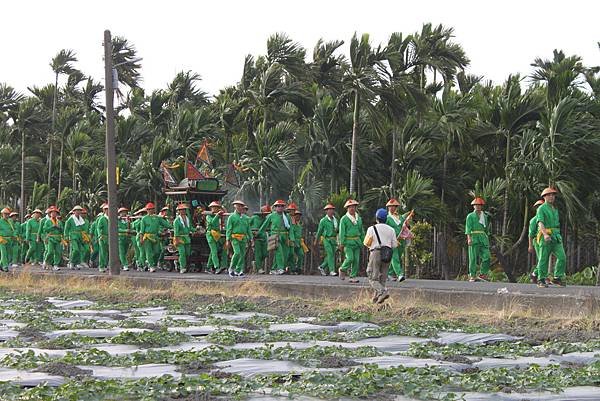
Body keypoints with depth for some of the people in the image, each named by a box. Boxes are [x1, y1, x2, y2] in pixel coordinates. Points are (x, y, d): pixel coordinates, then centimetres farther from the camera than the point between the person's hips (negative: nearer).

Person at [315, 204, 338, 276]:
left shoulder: (335, 220, 11)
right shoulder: (323, 220, -3)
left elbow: (338, 230, 18)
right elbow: (319, 231, 4)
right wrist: (316, 241, 8)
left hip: (333, 240, 6)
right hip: (326, 239, -6)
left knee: (332, 255, 6)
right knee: (330, 254, -16)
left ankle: (322, 267, 23)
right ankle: (332, 270, -17)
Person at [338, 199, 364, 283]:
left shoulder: (359, 218, 14)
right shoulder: (344, 219, -2)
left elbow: (362, 231, 19)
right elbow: (342, 232, -5)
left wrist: (363, 241, 12)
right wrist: (341, 243, -10)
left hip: (357, 241, 5)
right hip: (348, 241, -5)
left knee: (356, 260, 1)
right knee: (350, 258, -15)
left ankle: (353, 277, 6)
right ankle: (343, 269, 12)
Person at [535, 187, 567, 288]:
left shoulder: (555, 209, 21)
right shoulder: (541, 209, -3)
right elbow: (540, 223, -17)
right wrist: (545, 234, -31)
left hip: (556, 237, 6)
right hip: (545, 237, -6)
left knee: (562, 257, -8)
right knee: (543, 259, -3)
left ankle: (557, 278, -3)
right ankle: (541, 280, 5)